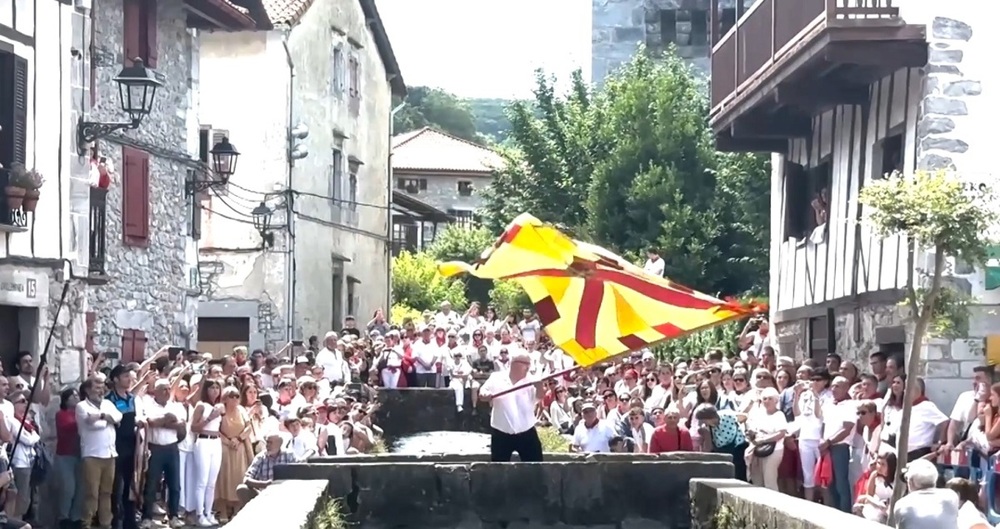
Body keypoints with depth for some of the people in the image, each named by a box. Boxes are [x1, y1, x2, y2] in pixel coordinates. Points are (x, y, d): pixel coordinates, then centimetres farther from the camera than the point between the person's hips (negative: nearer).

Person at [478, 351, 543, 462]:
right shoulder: (497, 378, 0)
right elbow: (482, 393, 2)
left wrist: (539, 385, -39)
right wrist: (485, 395, -23)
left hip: (526, 432, 1)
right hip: (501, 433, -1)